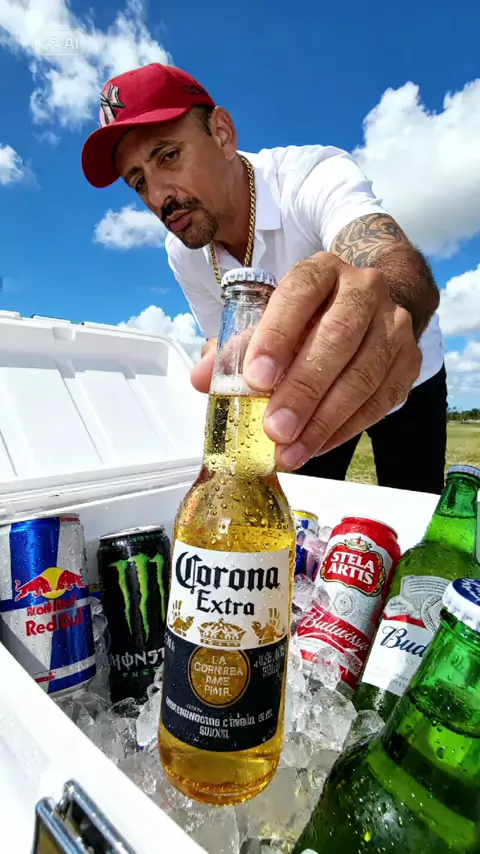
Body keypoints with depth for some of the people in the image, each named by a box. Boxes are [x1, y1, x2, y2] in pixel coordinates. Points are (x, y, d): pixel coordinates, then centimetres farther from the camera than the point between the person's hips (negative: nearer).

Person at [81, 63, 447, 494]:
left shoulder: (317, 177, -28)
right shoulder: (182, 254, -10)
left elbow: (400, 268, -47)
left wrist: (390, 304, -68)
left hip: (398, 379, -3)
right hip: (310, 396, 4)